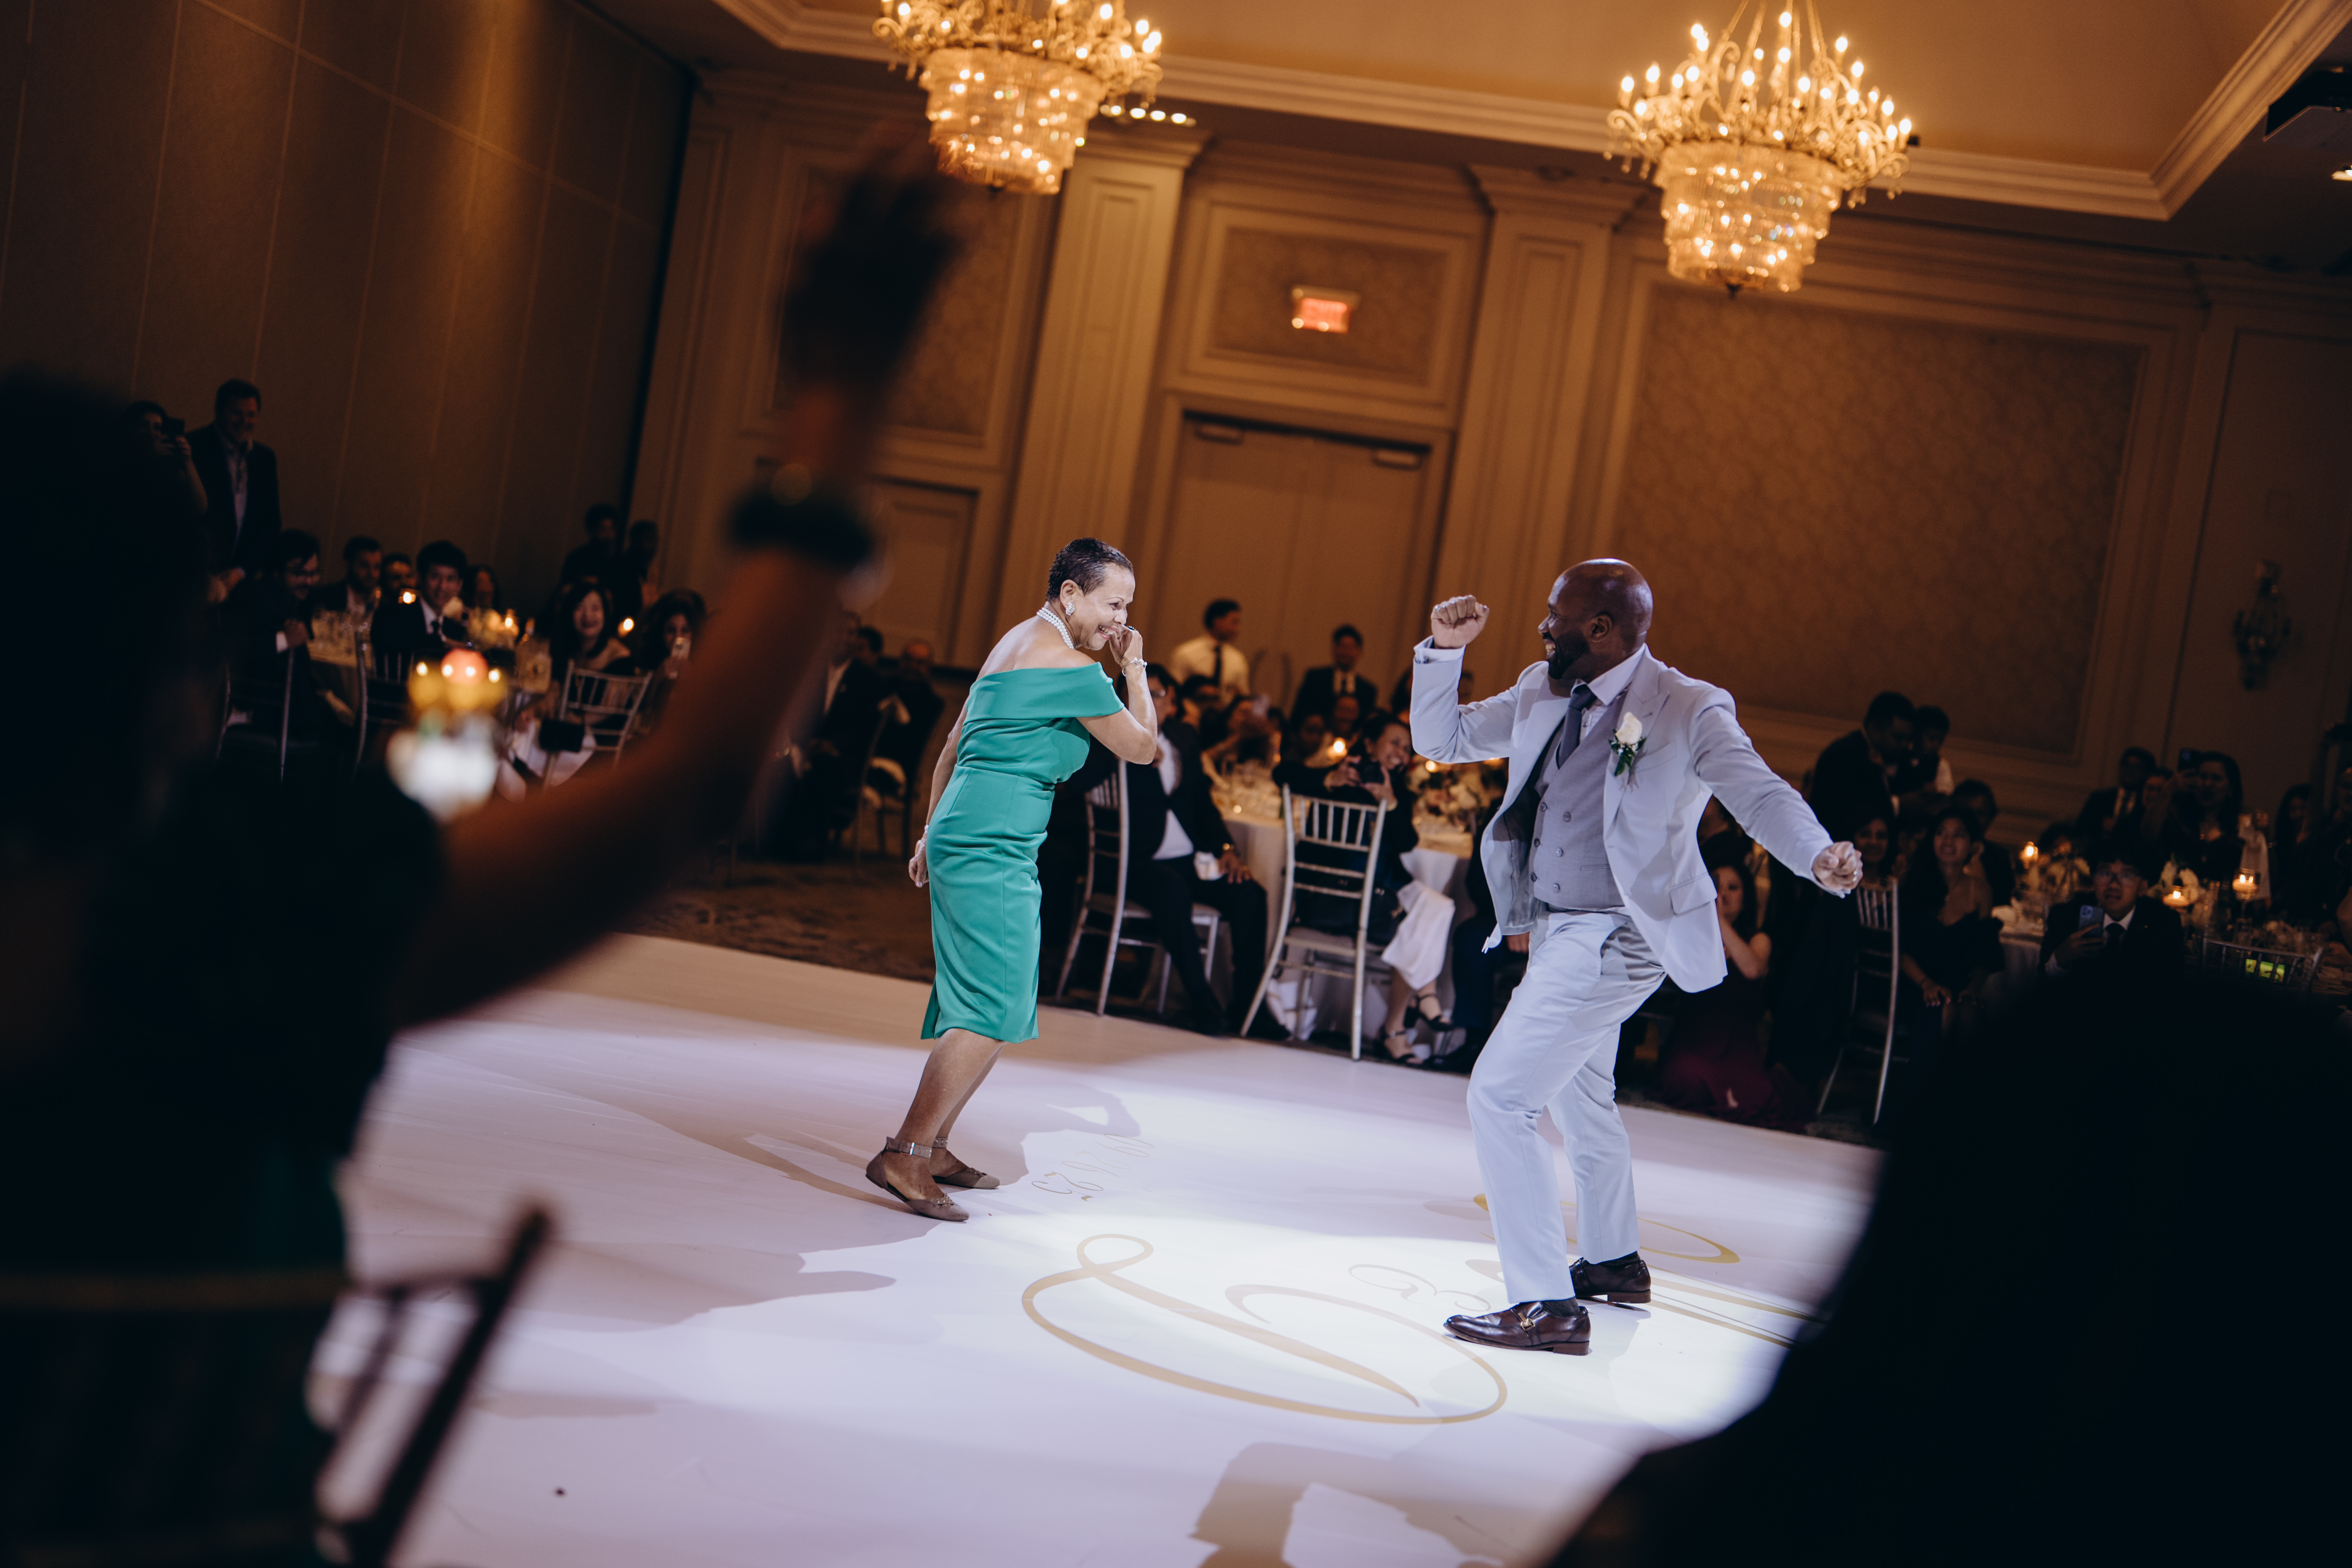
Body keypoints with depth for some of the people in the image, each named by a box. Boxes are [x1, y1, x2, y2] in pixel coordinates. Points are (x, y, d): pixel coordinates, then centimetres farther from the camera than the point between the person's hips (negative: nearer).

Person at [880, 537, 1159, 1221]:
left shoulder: (1014, 642, 19)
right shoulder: (1072, 666, -10)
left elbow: (956, 742, 25)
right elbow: (1143, 746, -2)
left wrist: (931, 832, 29)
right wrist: (1134, 666, 7)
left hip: (961, 835, 10)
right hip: (995, 848, -10)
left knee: (981, 1004, 15)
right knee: (993, 1011, -13)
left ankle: (931, 1149, 19)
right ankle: (904, 1155, -16)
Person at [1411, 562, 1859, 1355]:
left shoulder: (1689, 711, -15)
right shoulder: (1541, 694, 4)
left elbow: (1759, 793, -22)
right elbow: (1440, 740, 9)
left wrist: (1820, 857, -42)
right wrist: (1445, 650, -6)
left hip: (1615, 938, -9)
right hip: (1555, 930, 9)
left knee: (1501, 1096, -16)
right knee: (1579, 1096, 26)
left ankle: (1547, 1305, -11)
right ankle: (1616, 1262, 48)